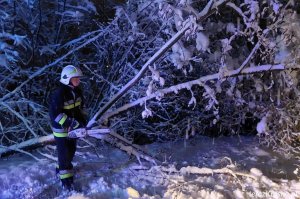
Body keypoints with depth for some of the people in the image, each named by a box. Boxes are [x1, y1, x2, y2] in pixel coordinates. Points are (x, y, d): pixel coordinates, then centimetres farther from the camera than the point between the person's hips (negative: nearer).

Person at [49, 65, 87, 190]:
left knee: (71, 151, 20)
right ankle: (66, 181, 12)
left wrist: (83, 121, 1)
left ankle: (61, 169, 43)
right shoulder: (59, 94, -27)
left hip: (72, 128, 8)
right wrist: (73, 123, -31)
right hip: (61, 128, -8)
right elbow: (55, 114, -29)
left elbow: (79, 107, 13)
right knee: (65, 154, 0)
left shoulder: (77, 91, -1)